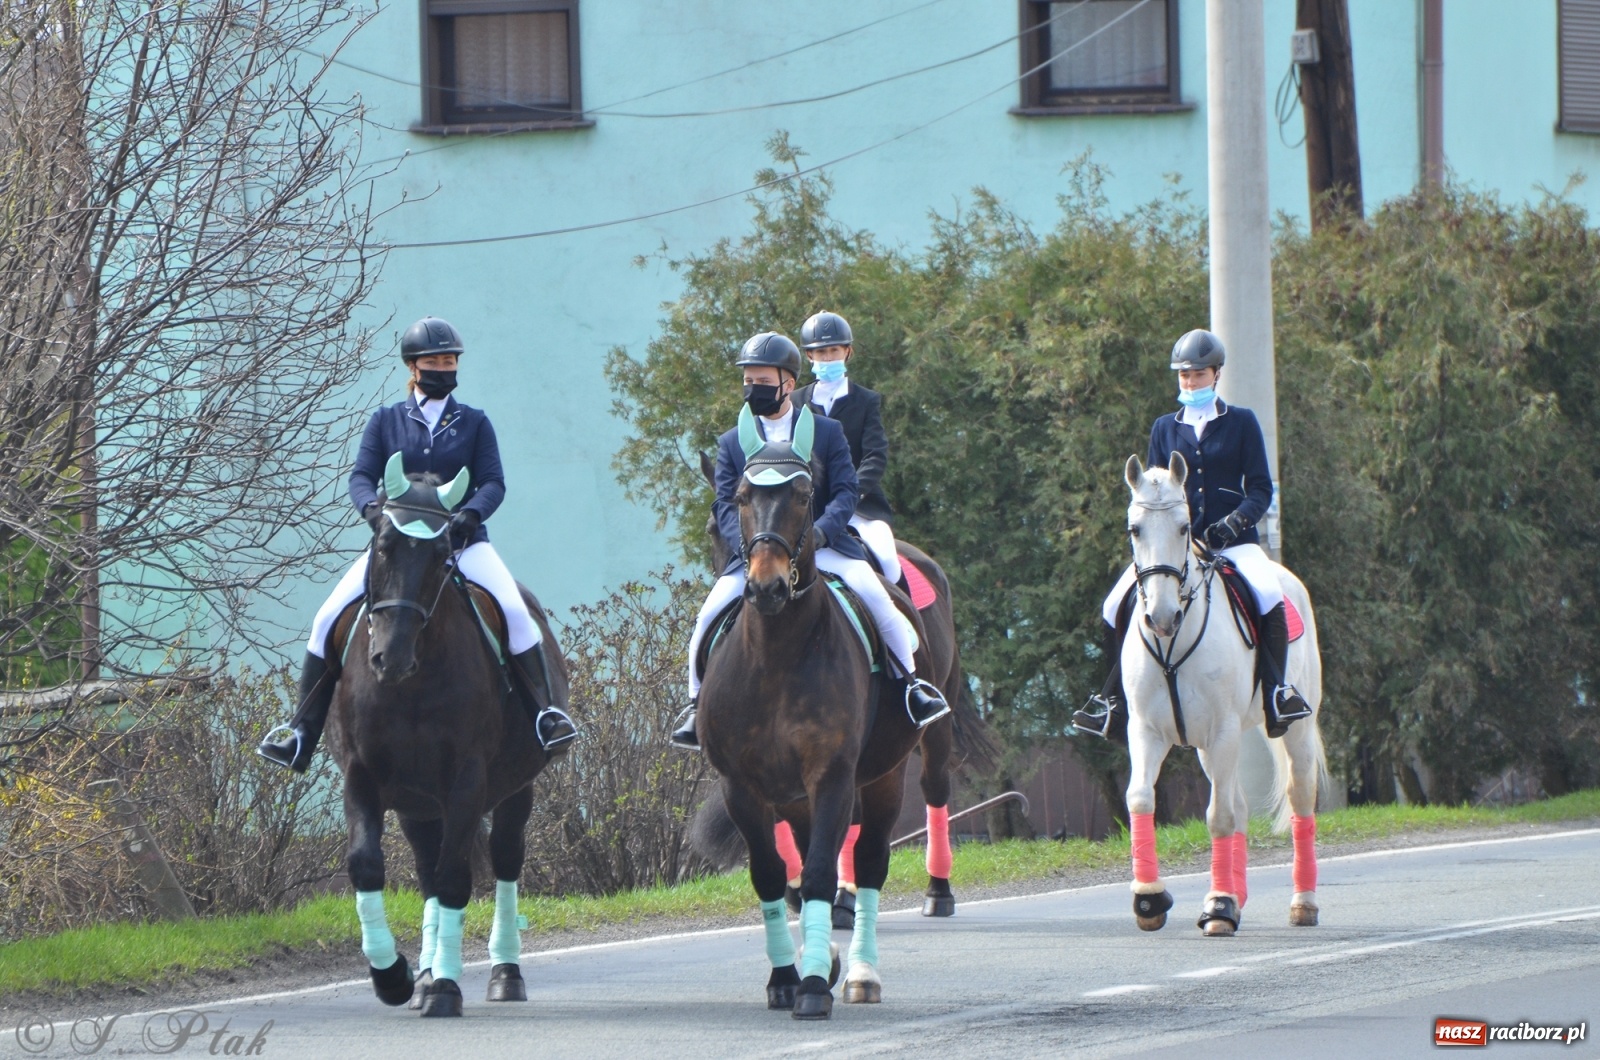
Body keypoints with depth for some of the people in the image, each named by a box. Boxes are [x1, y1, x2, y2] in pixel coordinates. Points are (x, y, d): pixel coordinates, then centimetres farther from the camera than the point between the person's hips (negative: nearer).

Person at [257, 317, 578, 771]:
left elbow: (493, 483, 0)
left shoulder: (474, 423, 8)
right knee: (327, 620, -13)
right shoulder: (386, 421, 9)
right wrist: (372, 508, -22)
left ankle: (545, 715, -20)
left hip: (462, 541, -1)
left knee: (515, 612, -26)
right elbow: (362, 476, 1)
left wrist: (470, 513, -22)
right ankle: (301, 734, -9)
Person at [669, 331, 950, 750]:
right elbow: (725, 506, 2)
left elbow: (845, 493, -1)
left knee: (874, 595, -24)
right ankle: (698, 702, -3)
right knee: (710, 615, -20)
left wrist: (819, 531, -22)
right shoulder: (731, 444, 10)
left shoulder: (827, 433, 7)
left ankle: (910, 681, -9)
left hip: (824, 546, -1)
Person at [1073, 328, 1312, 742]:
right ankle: (1115, 700, -2)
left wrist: (1235, 522, -16)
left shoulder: (1241, 423, 7)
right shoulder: (1165, 428, 14)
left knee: (1268, 595, -32)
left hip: (1232, 540, -3)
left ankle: (1276, 690, -20)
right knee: (1118, 607, -16)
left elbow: (1260, 490, 2)